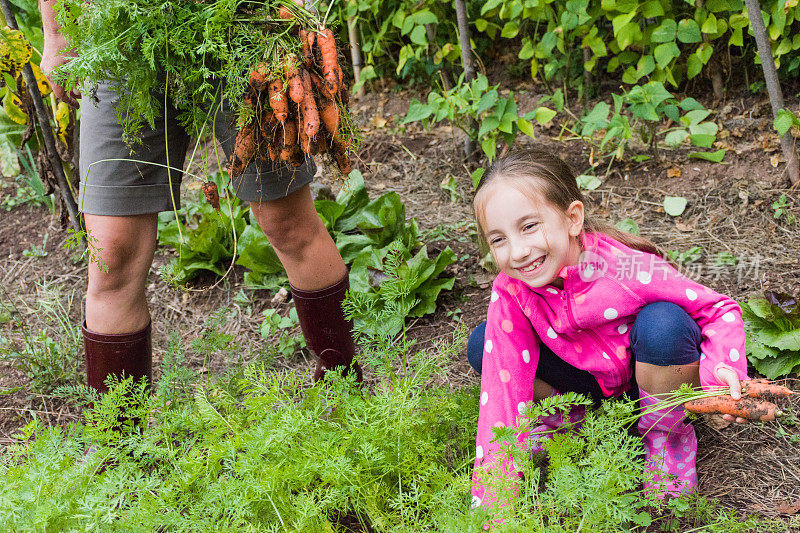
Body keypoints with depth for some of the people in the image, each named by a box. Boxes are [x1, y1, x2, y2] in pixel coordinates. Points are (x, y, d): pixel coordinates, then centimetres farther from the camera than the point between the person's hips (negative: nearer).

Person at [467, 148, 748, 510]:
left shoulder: (628, 272, -35)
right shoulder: (510, 291, -23)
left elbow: (721, 311, -23)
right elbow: (503, 385, -24)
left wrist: (722, 372, -46)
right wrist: (491, 502, -28)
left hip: (653, 376, -3)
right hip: (595, 381, 3)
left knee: (663, 323, -38)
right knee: (482, 346, -15)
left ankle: (666, 435, -9)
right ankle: (565, 416, 9)